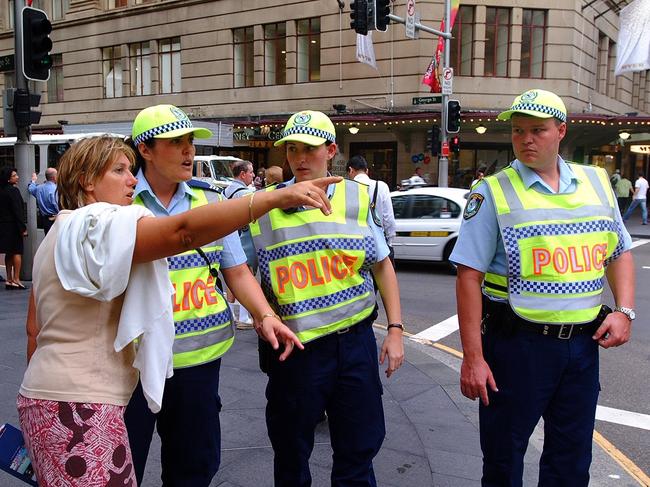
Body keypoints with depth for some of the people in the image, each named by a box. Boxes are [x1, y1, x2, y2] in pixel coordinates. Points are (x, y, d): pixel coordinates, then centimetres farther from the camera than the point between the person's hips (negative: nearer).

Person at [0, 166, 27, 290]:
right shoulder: (13, 191, -14)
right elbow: (17, 211, -17)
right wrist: (23, 228, -15)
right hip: (13, 225, -8)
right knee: (17, 252, -1)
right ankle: (16, 280, -2)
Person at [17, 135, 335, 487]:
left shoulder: (58, 237, 17)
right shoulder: (95, 225, -16)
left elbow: (35, 330, 20)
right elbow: (183, 231, -33)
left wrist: (39, 394, 26)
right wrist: (278, 197, -37)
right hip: (79, 406, -11)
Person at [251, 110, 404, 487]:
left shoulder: (357, 198, 2)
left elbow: (382, 265, 8)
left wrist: (396, 330, 3)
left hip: (355, 340, 1)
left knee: (359, 449, 12)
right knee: (291, 456, 15)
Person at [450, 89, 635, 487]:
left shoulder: (597, 182, 6)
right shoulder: (493, 192, -8)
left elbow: (620, 253, 16)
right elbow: (470, 277, -11)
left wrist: (624, 311, -1)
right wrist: (473, 357, -15)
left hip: (583, 344, 4)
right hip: (517, 344, -4)